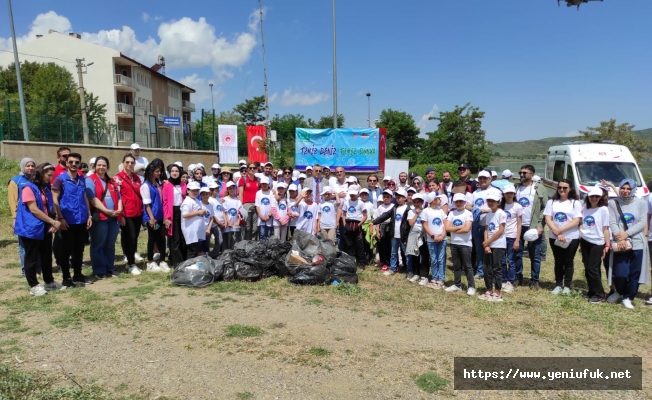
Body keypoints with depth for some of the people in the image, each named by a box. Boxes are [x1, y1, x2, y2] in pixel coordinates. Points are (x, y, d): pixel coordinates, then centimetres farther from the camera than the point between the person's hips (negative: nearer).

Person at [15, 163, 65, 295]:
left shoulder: (45, 188, 11)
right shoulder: (28, 187, -13)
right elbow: (34, 210, -18)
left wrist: (53, 223, -4)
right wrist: (53, 222, -17)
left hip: (46, 228, 8)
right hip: (31, 229, -8)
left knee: (47, 256, 14)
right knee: (32, 258, 3)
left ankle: (49, 282, 25)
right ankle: (33, 286, 12)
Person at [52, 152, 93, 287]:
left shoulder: (82, 179, 10)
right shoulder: (60, 179, -6)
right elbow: (55, 200, -8)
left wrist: (89, 215, 10)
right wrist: (60, 218, -14)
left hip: (81, 220, 5)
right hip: (68, 221, -5)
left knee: (79, 249, 13)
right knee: (67, 250, 3)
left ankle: (78, 275, 24)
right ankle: (66, 278, 12)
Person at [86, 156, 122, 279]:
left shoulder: (112, 181, 18)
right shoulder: (90, 180, -2)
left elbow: (118, 197, 17)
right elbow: (92, 198, -13)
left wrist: (119, 209, -3)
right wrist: (107, 211, -18)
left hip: (114, 217, 6)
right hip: (99, 217, -6)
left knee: (110, 245, 12)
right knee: (98, 245, 1)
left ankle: (110, 268, 20)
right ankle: (99, 271, 8)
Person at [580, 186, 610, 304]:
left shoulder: (603, 209, -4)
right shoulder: (585, 208, 9)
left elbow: (605, 228, -5)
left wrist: (607, 244, -10)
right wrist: (580, 241, 10)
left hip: (597, 243, -5)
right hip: (585, 241, 5)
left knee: (593, 268, -6)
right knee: (587, 268, 8)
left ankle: (600, 295, 3)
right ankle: (592, 292, 19)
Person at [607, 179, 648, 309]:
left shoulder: (641, 203, 4)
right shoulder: (613, 203, 3)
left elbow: (642, 223, -3)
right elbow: (612, 223, -3)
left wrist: (626, 234, -15)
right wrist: (619, 238, -17)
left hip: (637, 243, 1)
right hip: (620, 244, -1)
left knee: (634, 274, 4)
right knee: (620, 274, -6)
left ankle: (628, 298, 20)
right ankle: (619, 291, 23)